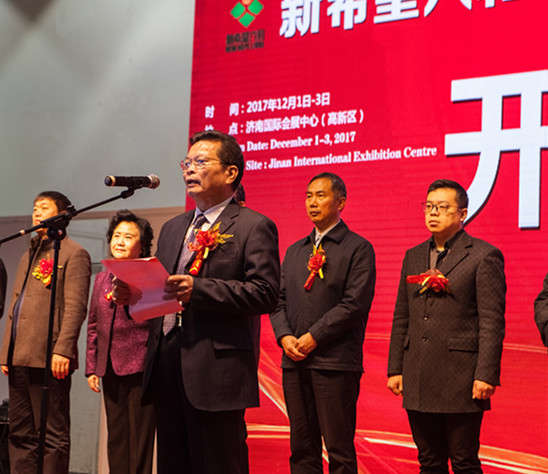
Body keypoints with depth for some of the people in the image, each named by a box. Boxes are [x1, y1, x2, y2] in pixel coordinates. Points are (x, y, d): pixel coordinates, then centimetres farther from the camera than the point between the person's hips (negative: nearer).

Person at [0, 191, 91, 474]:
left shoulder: (73, 254, 0)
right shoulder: (28, 256, 25)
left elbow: (75, 306, -11)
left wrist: (62, 349, -21)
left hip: (49, 358, -8)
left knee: (53, 435, -6)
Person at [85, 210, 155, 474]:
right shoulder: (102, 279, 17)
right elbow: (93, 326, 20)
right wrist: (91, 367, 15)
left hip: (140, 367, -6)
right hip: (110, 370, 6)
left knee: (140, 437, -3)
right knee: (116, 437, 10)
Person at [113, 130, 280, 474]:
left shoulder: (254, 227, -1)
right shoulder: (173, 229, 22)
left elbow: (265, 293, -13)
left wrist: (198, 289, -23)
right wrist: (132, 293, 2)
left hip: (217, 370, -7)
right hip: (166, 368, 7)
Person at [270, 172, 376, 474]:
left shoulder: (358, 248, -1)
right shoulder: (294, 251, 19)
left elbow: (355, 304, -10)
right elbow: (279, 299, 15)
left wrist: (313, 337, -12)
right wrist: (284, 336, -3)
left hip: (335, 361, -6)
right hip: (294, 361, 6)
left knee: (339, 449, -3)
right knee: (302, 446, 8)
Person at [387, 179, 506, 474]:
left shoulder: (484, 256, -4)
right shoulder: (413, 256, 15)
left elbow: (492, 321, -9)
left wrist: (486, 375, -15)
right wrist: (395, 369, 11)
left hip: (460, 381, -6)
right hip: (418, 383, 6)